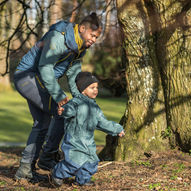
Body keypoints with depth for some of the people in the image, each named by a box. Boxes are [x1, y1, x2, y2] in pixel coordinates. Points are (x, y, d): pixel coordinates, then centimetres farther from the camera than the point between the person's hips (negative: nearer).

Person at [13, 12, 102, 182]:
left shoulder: (80, 47, 6)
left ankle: (25, 168, 16)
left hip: (38, 80, 10)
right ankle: (49, 155, -6)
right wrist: (59, 96, -29)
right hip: (27, 75, -10)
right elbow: (45, 68, -27)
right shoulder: (58, 38, -24)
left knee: (42, 123, 11)